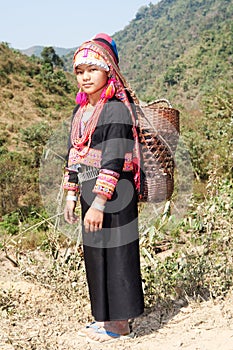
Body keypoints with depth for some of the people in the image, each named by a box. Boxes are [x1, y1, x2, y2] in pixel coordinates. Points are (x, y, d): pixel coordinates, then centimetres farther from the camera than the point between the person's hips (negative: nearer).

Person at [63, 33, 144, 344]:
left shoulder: (117, 109, -14)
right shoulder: (80, 110, 12)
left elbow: (114, 160, -21)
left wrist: (99, 202, -25)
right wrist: (71, 195, 13)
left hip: (114, 193, -9)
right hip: (90, 191, 9)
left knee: (115, 252, 0)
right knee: (94, 253, 15)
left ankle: (120, 323, 15)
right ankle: (106, 316, 30)